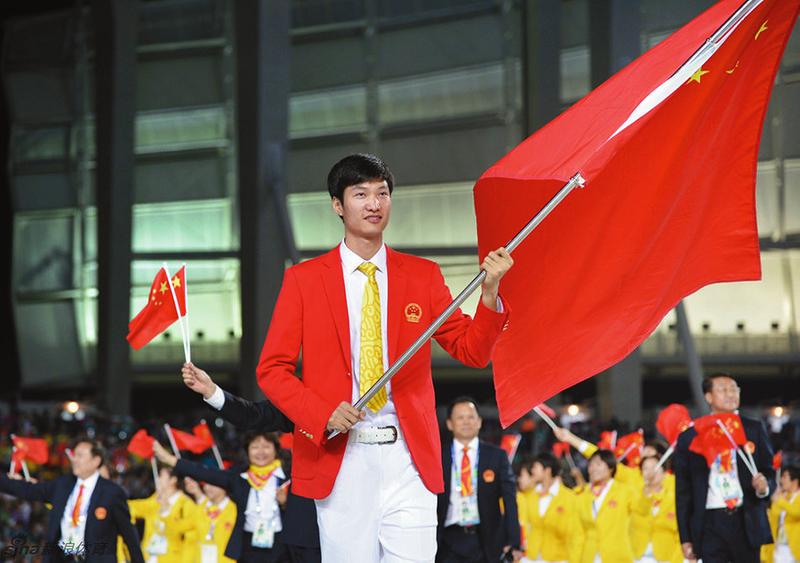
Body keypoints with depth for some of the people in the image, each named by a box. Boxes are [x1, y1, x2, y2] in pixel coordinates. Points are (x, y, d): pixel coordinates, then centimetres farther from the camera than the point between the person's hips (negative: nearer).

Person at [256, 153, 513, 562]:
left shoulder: (422, 276, 10)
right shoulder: (304, 279, 5)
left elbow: (472, 351, 6)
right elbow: (272, 369, 3)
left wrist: (489, 292, -11)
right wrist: (323, 414, -13)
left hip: (408, 456, 1)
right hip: (339, 457, -1)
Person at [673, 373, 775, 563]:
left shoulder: (754, 429, 9)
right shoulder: (689, 438, 5)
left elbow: (769, 471, 11)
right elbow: (683, 493, 6)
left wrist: (764, 486, -15)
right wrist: (685, 538, 3)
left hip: (747, 522, 1)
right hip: (711, 524, -1)